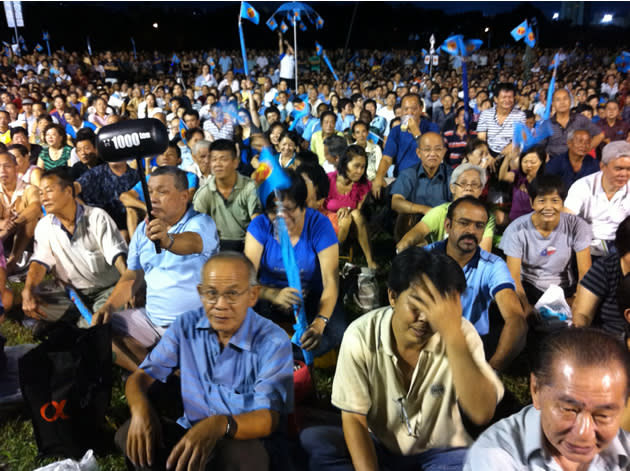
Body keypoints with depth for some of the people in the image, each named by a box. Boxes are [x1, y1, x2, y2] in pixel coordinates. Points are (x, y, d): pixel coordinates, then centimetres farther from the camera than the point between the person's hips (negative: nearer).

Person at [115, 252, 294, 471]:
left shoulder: (274, 342, -16)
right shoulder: (186, 326, -3)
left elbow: (268, 418, -22)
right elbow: (141, 377, 0)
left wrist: (220, 425, -43)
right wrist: (140, 407, -24)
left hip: (244, 439, -3)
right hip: (190, 432, 4)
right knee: (130, 434, -21)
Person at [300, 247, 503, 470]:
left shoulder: (461, 333, -19)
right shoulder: (360, 335, -20)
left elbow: (482, 414, -32)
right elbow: (353, 419, -15)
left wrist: (452, 333, -41)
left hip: (440, 451, -1)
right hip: (377, 446, 1)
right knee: (313, 440, -25)